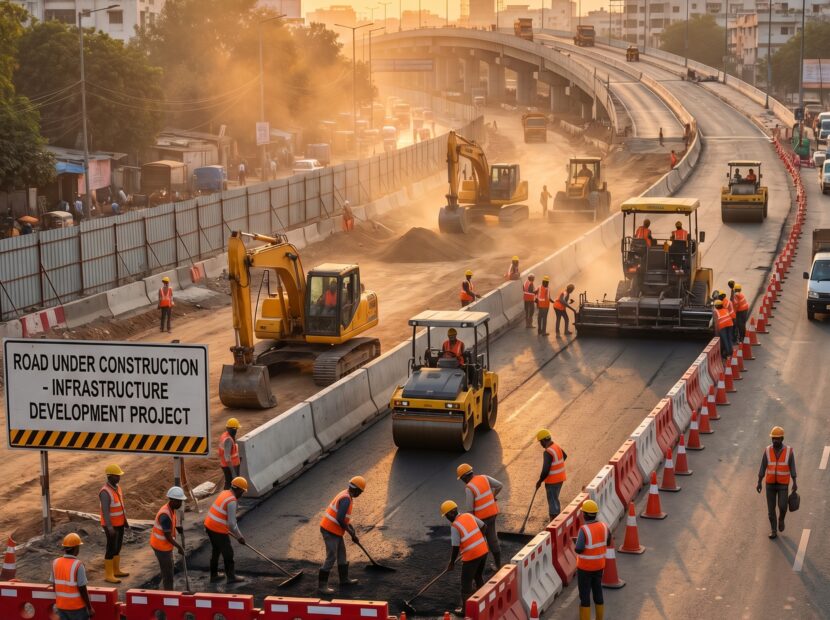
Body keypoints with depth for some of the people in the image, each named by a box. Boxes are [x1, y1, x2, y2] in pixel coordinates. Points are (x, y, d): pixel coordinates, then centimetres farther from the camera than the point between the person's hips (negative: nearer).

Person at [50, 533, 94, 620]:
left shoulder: (55, 563, -3)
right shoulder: (78, 565, -19)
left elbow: (54, 586, 6)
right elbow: (82, 589, -17)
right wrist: (90, 608, -8)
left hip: (61, 606, 5)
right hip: (77, 607, -5)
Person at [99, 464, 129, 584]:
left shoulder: (116, 487, 3)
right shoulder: (105, 492, -27)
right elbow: (105, 511, -33)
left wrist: (125, 520, 20)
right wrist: (109, 527, -42)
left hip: (119, 523, 9)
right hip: (111, 525, -9)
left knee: (118, 547, 18)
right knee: (111, 549, -2)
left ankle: (116, 570, 32)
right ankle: (108, 575, 8)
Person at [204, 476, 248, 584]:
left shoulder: (224, 493, 9)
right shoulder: (232, 501, -20)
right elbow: (232, 523, -20)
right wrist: (239, 537, -8)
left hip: (209, 526, 9)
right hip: (219, 530, -9)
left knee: (215, 551, 22)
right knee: (228, 553, 7)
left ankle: (214, 575, 31)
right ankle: (231, 577, 19)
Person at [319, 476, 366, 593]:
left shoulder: (346, 495, 11)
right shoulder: (346, 499, -22)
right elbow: (340, 519, -25)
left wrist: (352, 530, 14)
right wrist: (351, 532, -13)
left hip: (335, 530, 10)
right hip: (331, 530, -10)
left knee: (341, 554, 20)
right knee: (331, 557, -7)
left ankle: (344, 579, 33)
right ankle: (322, 585, -4)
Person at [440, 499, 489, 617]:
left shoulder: (455, 526, -15)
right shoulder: (469, 516, 4)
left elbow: (456, 548, -12)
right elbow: (484, 527, 13)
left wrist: (451, 563, 1)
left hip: (471, 555, -7)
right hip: (483, 550, 7)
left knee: (466, 583, 6)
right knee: (478, 576, 27)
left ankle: (465, 610, 12)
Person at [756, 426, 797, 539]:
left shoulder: (789, 451, -9)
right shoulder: (767, 451, -5)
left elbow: (792, 468, -5)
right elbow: (763, 467, -1)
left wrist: (795, 483, -11)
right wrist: (759, 483, -4)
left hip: (783, 484, -1)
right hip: (770, 484, 1)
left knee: (782, 506, -10)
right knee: (771, 508, 1)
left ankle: (781, 519, 26)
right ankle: (774, 532, 14)